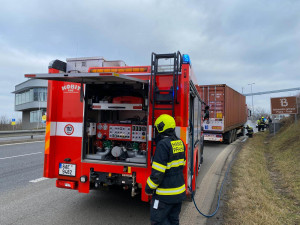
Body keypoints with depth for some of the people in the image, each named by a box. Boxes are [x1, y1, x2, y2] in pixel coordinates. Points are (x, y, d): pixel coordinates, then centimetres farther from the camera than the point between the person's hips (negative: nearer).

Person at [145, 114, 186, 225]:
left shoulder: (163, 144, -21)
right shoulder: (180, 143, 5)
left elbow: (158, 172, -22)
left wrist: (149, 188, -10)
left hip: (166, 194, -8)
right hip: (179, 191, 8)